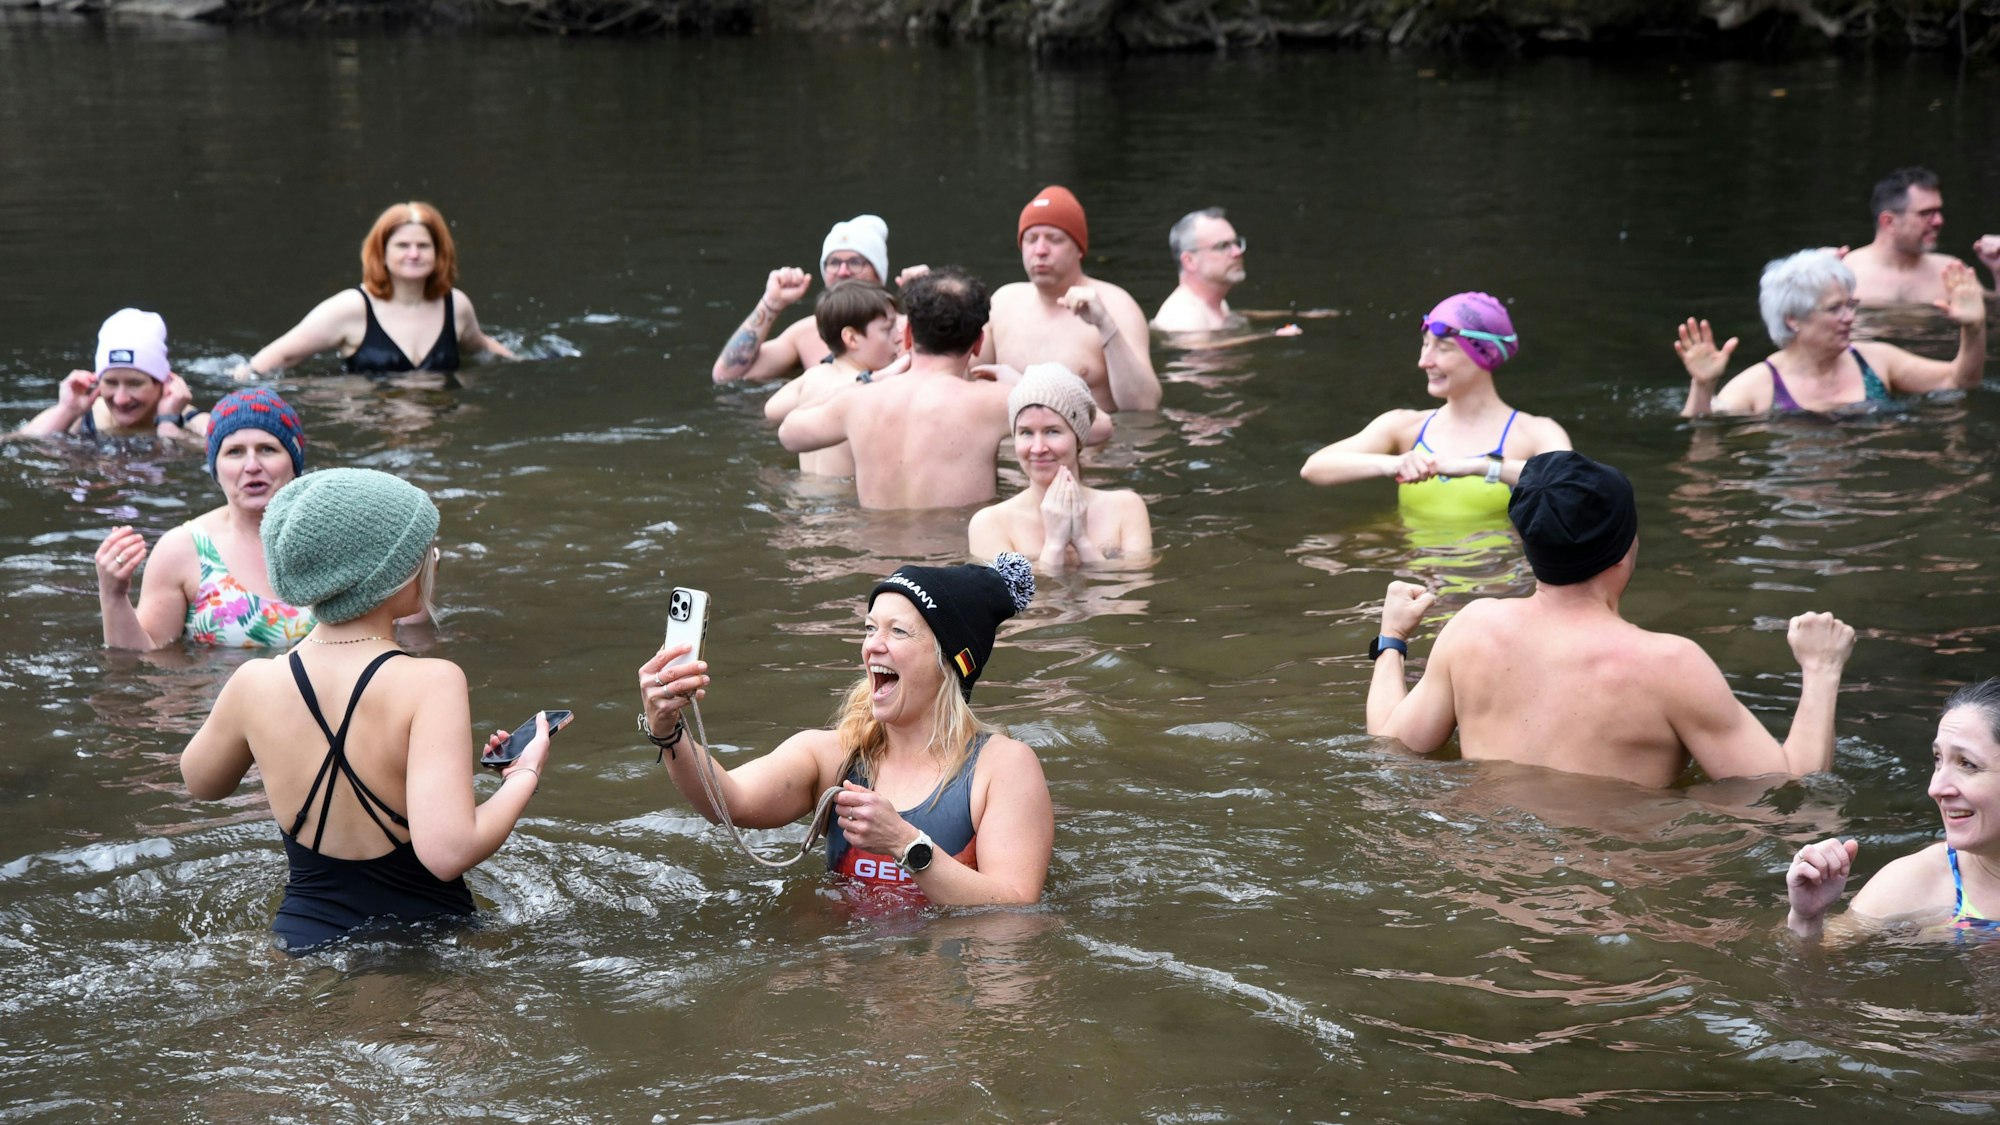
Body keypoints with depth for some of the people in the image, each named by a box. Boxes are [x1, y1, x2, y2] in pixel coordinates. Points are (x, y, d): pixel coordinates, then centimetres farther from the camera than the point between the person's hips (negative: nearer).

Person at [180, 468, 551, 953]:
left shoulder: (254, 685, -6)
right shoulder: (431, 683, -22)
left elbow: (201, 782, 17)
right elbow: (447, 850, -31)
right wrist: (524, 776, -14)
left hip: (304, 940, 6)